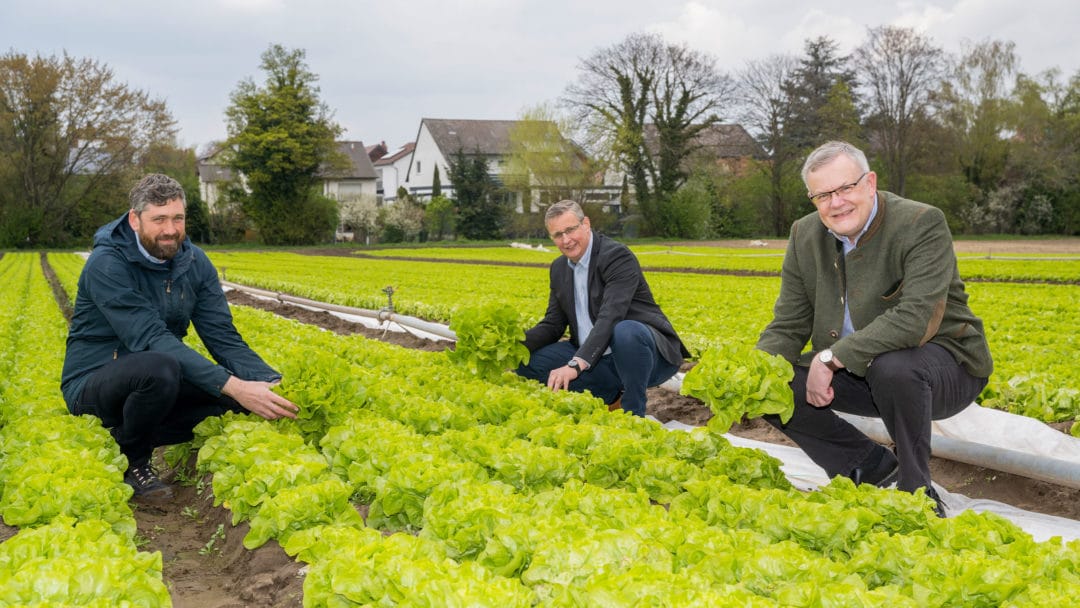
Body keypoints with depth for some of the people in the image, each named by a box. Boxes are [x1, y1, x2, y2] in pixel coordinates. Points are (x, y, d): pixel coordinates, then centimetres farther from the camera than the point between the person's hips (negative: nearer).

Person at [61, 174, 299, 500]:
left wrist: (271, 384, -27)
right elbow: (152, 339, -32)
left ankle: (127, 436, -2)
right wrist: (233, 386, -40)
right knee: (159, 368, -38)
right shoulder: (106, 265, -21)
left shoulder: (195, 262, -2)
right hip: (93, 385, -6)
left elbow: (223, 336, -8)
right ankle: (131, 459, -8)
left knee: (239, 381, -17)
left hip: (156, 378, 6)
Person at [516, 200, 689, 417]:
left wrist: (575, 364, -37)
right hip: (595, 358, 7)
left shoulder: (617, 256, -15)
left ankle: (633, 412, -17)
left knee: (625, 331, -41)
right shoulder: (559, 268, 10)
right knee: (527, 361, -8)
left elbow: (610, 318, -27)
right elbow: (553, 325, 10)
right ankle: (612, 397, 1)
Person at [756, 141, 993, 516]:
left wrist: (831, 357, -31)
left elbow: (917, 319, -32)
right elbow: (788, 326, 0)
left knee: (892, 366, -39)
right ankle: (873, 467, 5)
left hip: (944, 365, -6)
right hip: (857, 373, 6)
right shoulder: (805, 236, 0)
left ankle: (917, 493, -14)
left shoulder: (922, 225, -19)